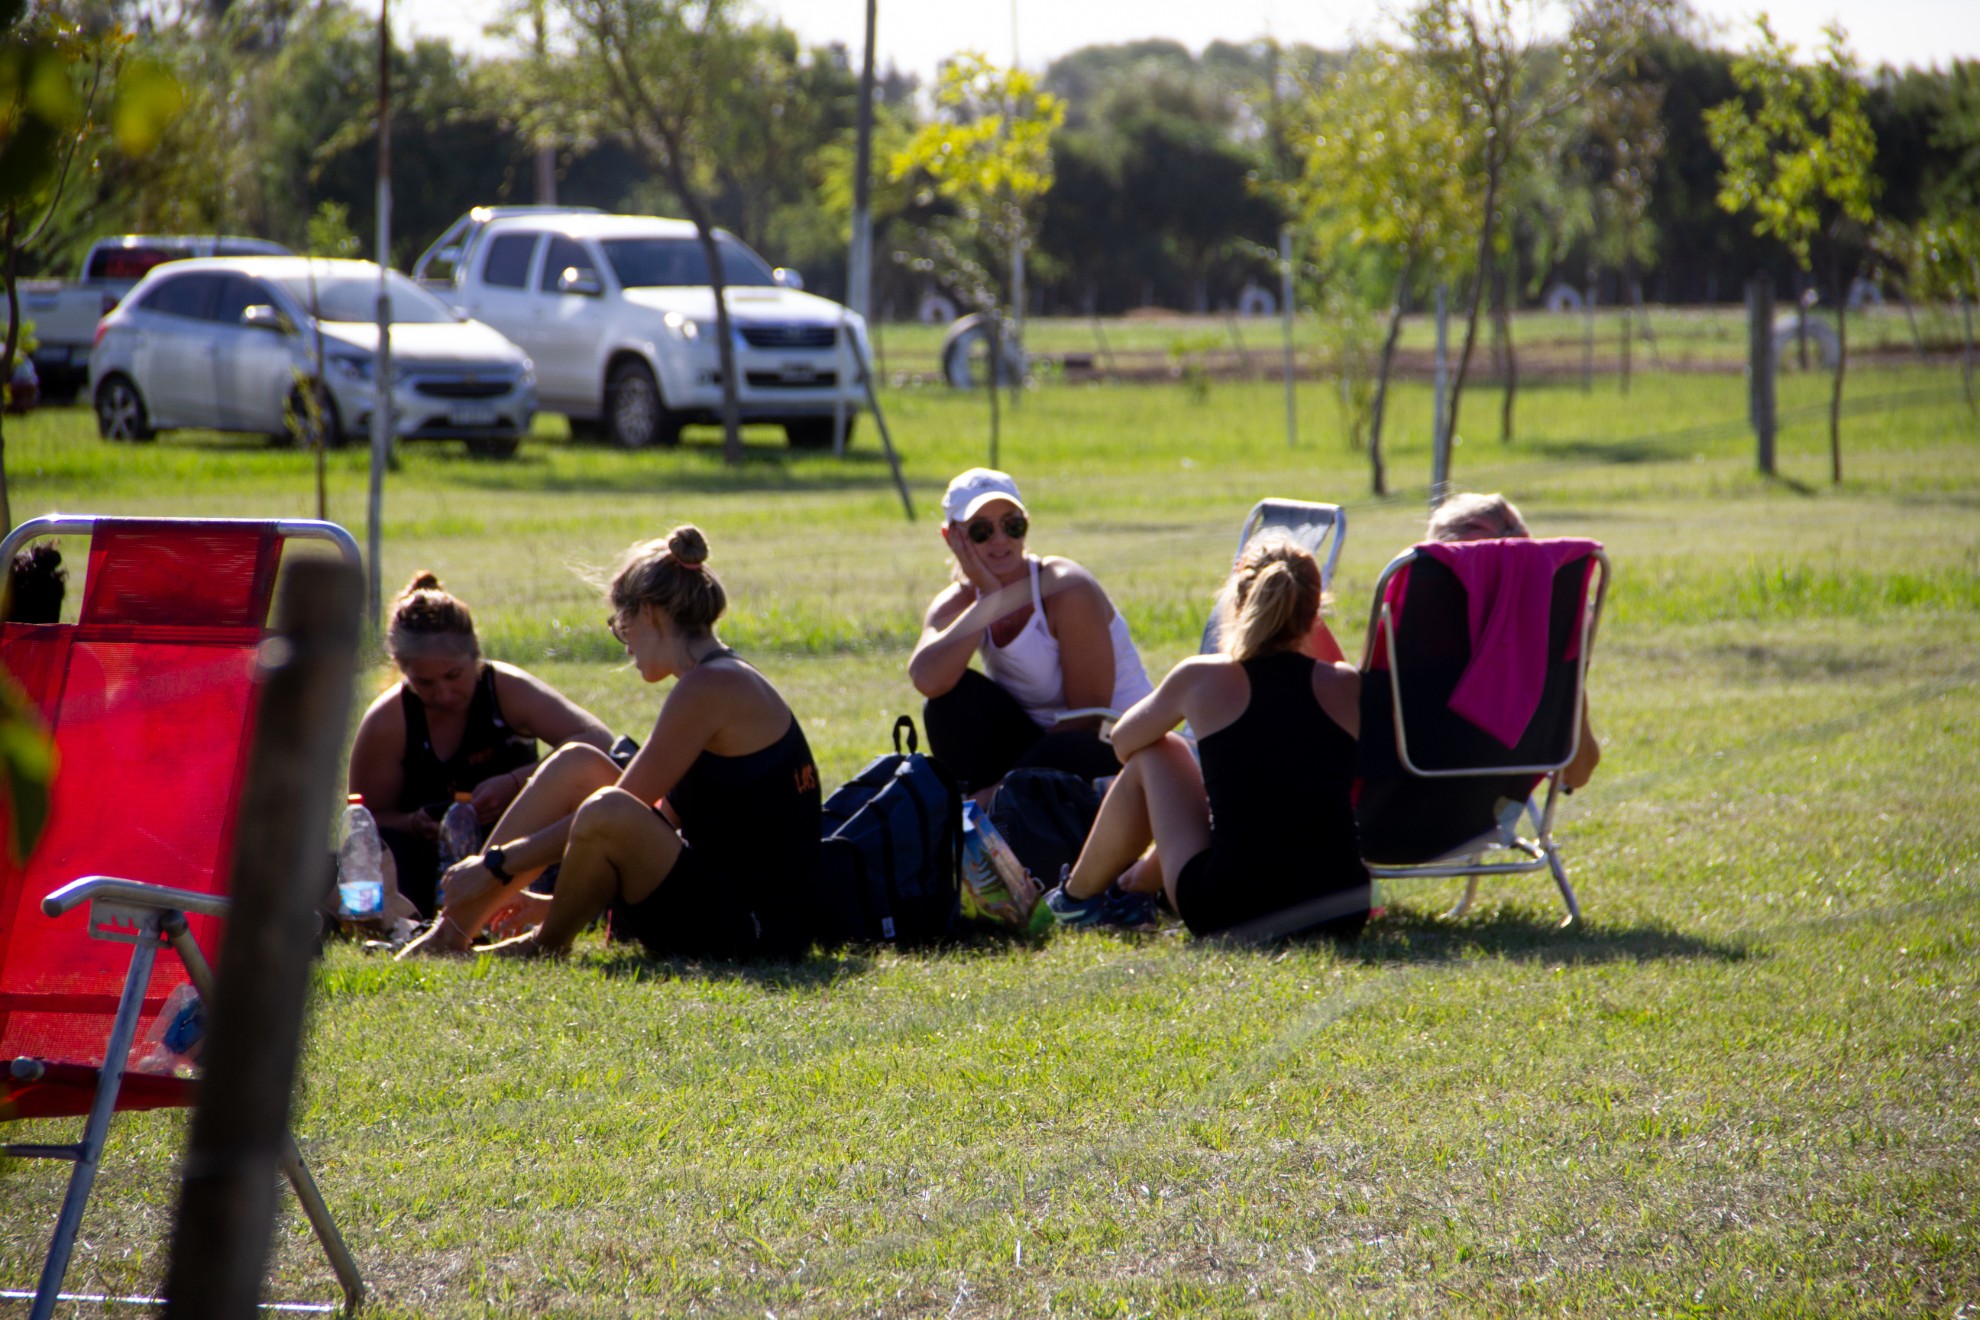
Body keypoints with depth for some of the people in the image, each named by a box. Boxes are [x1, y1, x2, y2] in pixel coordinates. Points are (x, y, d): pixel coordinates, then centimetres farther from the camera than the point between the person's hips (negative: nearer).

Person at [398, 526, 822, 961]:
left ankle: (546, 944, -2)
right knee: (577, 765, 8)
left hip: (755, 932, -10)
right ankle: (453, 930, 3)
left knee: (608, 814, -32)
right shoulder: (728, 681, 17)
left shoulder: (711, 687, -14)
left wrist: (499, 865, -6)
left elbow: (608, 816, -13)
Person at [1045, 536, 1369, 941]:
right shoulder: (1347, 687, 1)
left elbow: (1124, 742, 17)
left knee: (1153, 755, 22)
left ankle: (1078, 894, 42)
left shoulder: (1205, 678, -3)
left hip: (1229, 911, -3)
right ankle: (1137, 882, 55)